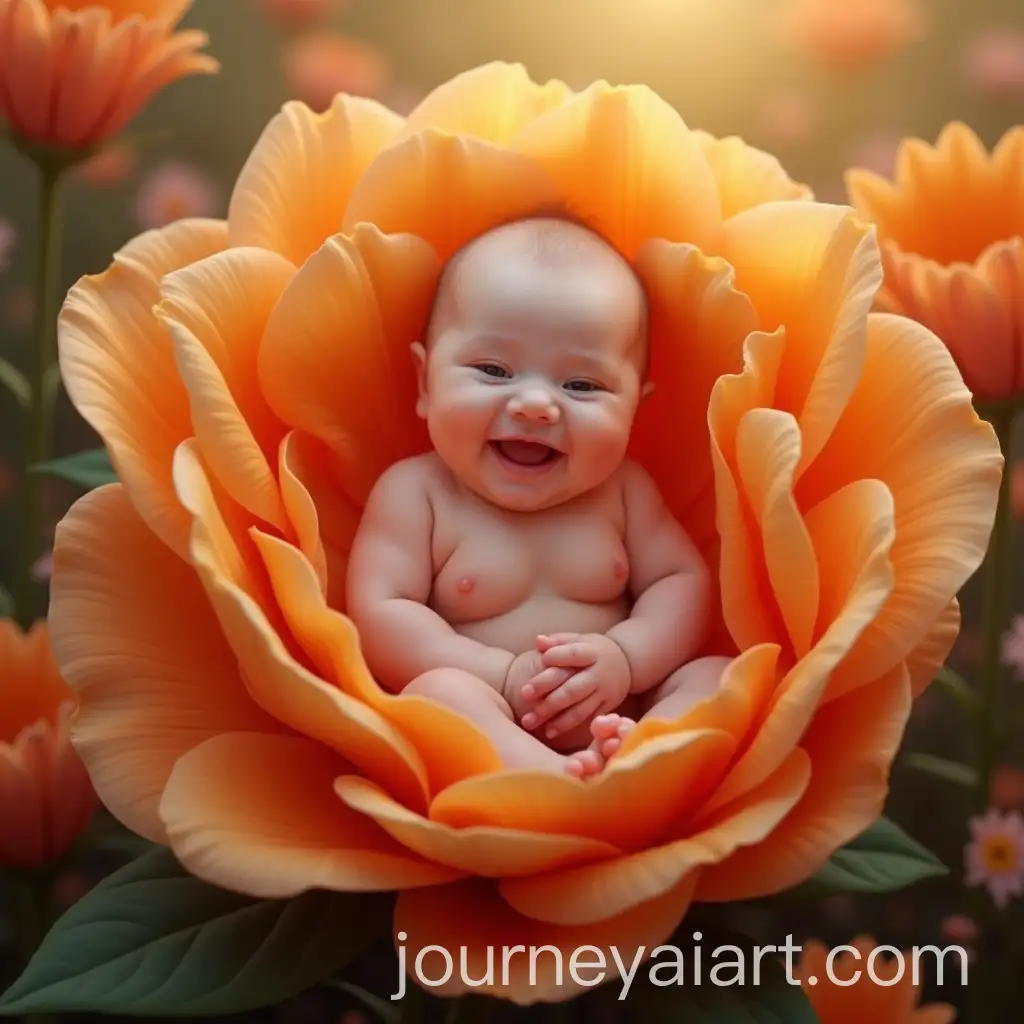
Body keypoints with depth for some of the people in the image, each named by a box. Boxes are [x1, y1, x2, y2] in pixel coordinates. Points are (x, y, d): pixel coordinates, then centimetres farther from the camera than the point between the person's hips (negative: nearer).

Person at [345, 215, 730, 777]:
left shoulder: (622, 488, 10)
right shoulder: (413, 493, 0)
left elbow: (683, 582, 7)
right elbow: (377, 615, -9)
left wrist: (623, 659, -15)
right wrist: (505, 678, -20)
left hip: (619, 721, 4)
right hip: (487, 733, -4)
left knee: (718, 675, -16)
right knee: (439, 691, -31)